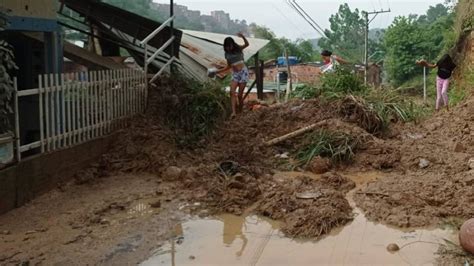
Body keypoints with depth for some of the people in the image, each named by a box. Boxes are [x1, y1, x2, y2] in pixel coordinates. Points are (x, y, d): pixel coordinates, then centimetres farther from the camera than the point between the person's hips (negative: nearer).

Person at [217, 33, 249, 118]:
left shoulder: (238, 49, -4)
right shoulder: (227, 54, 9)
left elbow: (247, 44, -24)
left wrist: (243, 37, -42)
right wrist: (218, 71, 16)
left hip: (243, 72, -4)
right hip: (234, 74, 4)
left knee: (240, 94, -6)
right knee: (232, 92, -18)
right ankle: (234, 112, -25)